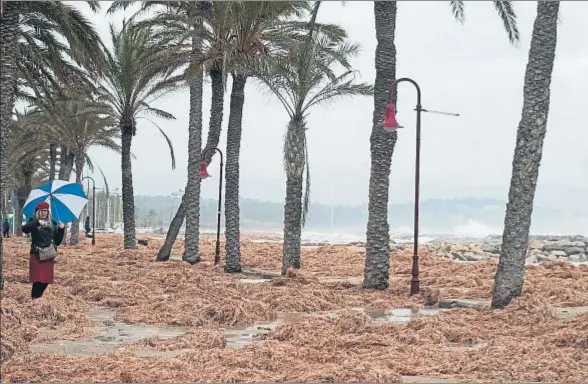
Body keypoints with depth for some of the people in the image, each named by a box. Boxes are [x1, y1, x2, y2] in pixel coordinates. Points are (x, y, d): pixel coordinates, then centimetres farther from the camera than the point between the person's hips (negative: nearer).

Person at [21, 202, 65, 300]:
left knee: (46, 280, 3)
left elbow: (57, 241, 11)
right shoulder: (33, 222, 1)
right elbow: (24, 229, -21)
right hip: (36, 255, -4)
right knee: (38, 280, -11)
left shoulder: (52, 223, 12)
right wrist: (37, 222, -32)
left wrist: (61, 229, -4)